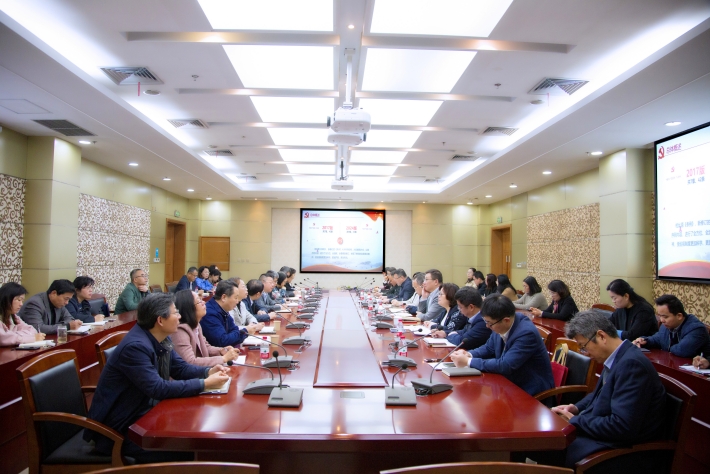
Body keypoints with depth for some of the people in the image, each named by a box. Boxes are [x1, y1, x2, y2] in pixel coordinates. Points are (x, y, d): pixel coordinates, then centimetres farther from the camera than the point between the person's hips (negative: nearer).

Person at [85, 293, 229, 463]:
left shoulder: (161, 339, 1)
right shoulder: (135, 346, -27)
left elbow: (180, 368, 9)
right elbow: (158, 389, -30)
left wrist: (208, 372, -10)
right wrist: (204, 384, -27)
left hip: (143, 412, 9)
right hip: (119, 426, -9)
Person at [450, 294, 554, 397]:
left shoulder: (527, 333, -27)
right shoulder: (500, 326, -6)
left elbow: (504, 365, -31)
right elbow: (489, 348, 10)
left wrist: (468, 362, -25)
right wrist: (469, 354, -9)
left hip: (530, 392, -7)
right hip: (512, 382, 7)